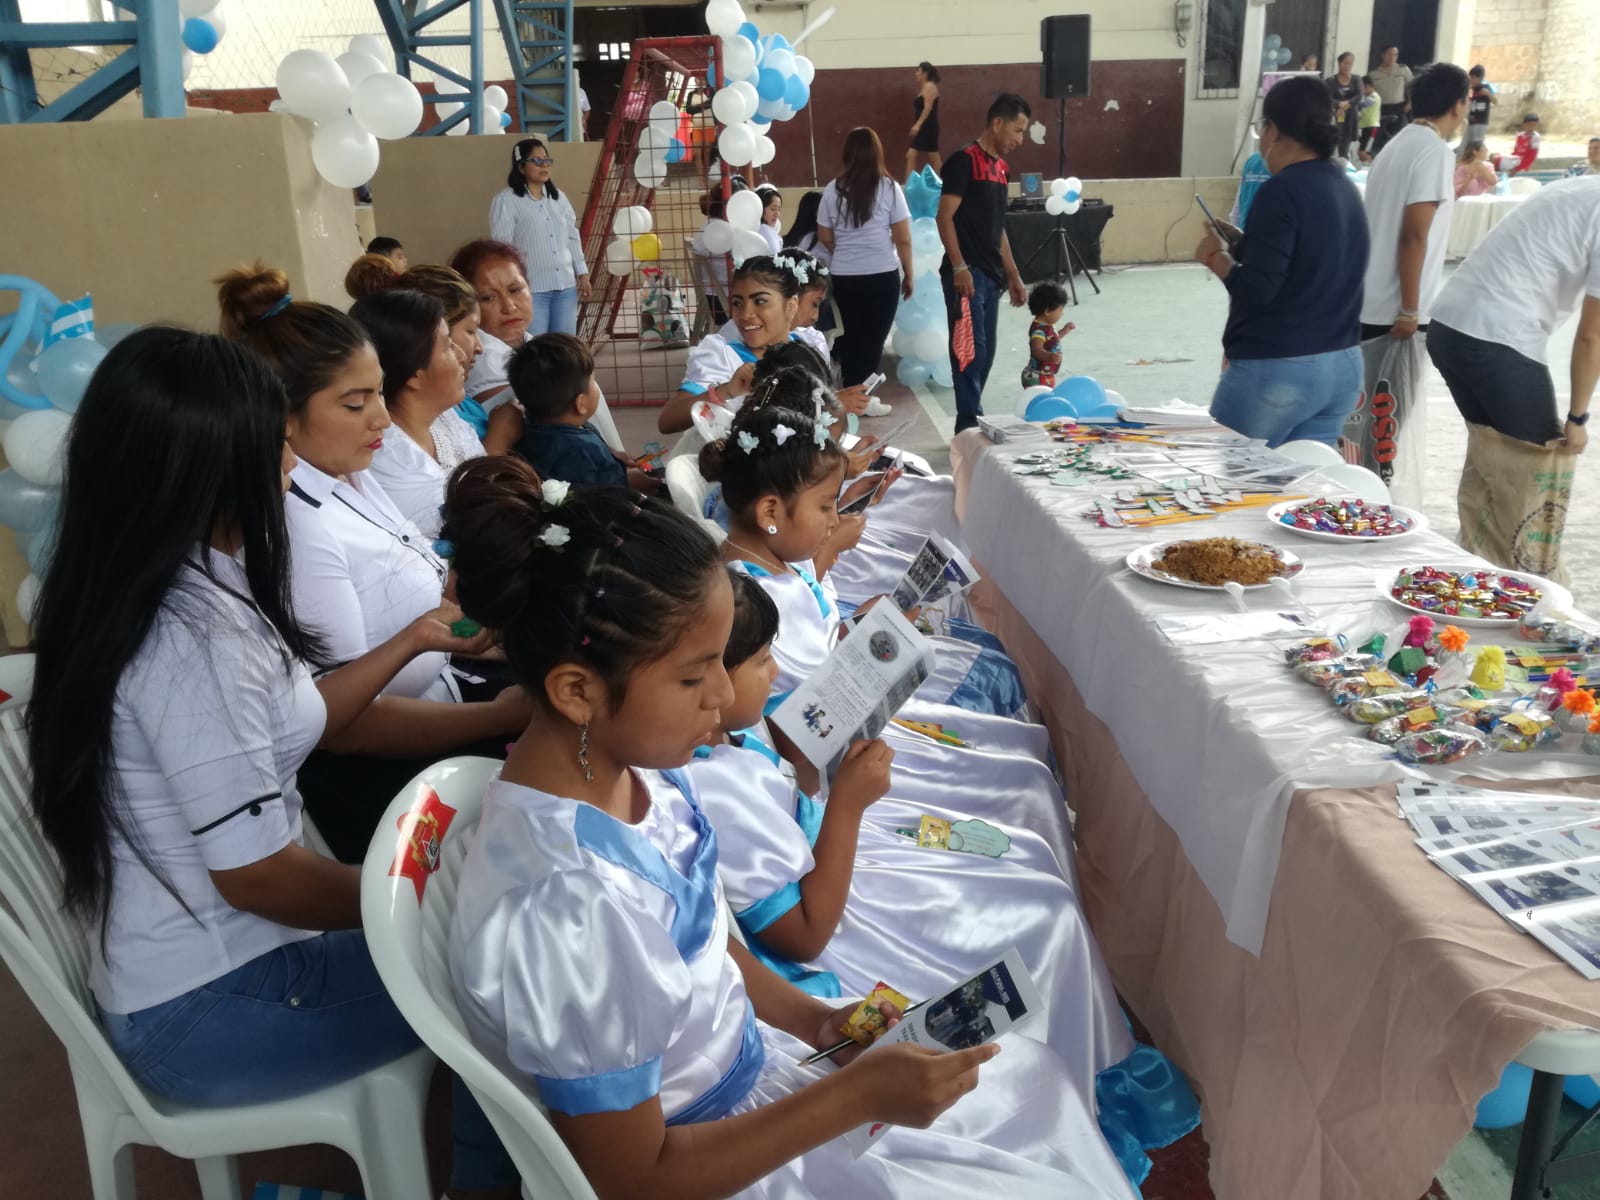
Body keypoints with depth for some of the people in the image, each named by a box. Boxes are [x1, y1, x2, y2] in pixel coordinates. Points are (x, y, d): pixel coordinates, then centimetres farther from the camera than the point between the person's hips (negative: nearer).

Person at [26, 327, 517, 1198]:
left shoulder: (174, 592, 1)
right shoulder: (195, 638, -28)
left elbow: (289, 723, 14)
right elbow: (259, 876, -25)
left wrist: (409, 641, 15)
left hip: (198, 964, 9)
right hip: (210, 1009, -9)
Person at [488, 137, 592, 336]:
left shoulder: (558, 197, 16)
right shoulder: (505, 200, -4)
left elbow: (573, 237, 18)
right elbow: (502, 246, -8)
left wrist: (582, 273, 13)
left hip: (566, 286, 6)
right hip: (531, 289, -6)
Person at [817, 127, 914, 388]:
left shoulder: (833, 189, 1)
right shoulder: (889, 188, -5)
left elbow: (824, 238, 9)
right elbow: (903, 240, -4)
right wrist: (908, 275, 8)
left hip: (843, 276, 2)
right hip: (883, 275, -2)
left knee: (850, 338, 17)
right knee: (873, 341, 5)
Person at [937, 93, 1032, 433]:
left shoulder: (1001, 168, 17)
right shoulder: (964, 162, -9)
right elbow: (945, 217, -14)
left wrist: (1013, 275, 20)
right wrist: (959, 267, -20)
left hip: (991, 274, 9)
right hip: (967, 272, -9)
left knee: (985, 352, 10)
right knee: (971, 350, -9)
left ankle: (973, 420, 18)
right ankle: (970, 424, -5)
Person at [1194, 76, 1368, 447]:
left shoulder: (1282, 190, -15)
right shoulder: (1344, 187, 11)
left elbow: (1256, 289, -20)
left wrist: (1216, 256, -3)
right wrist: (1243, 248, 14)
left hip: (1277, 370, -8)